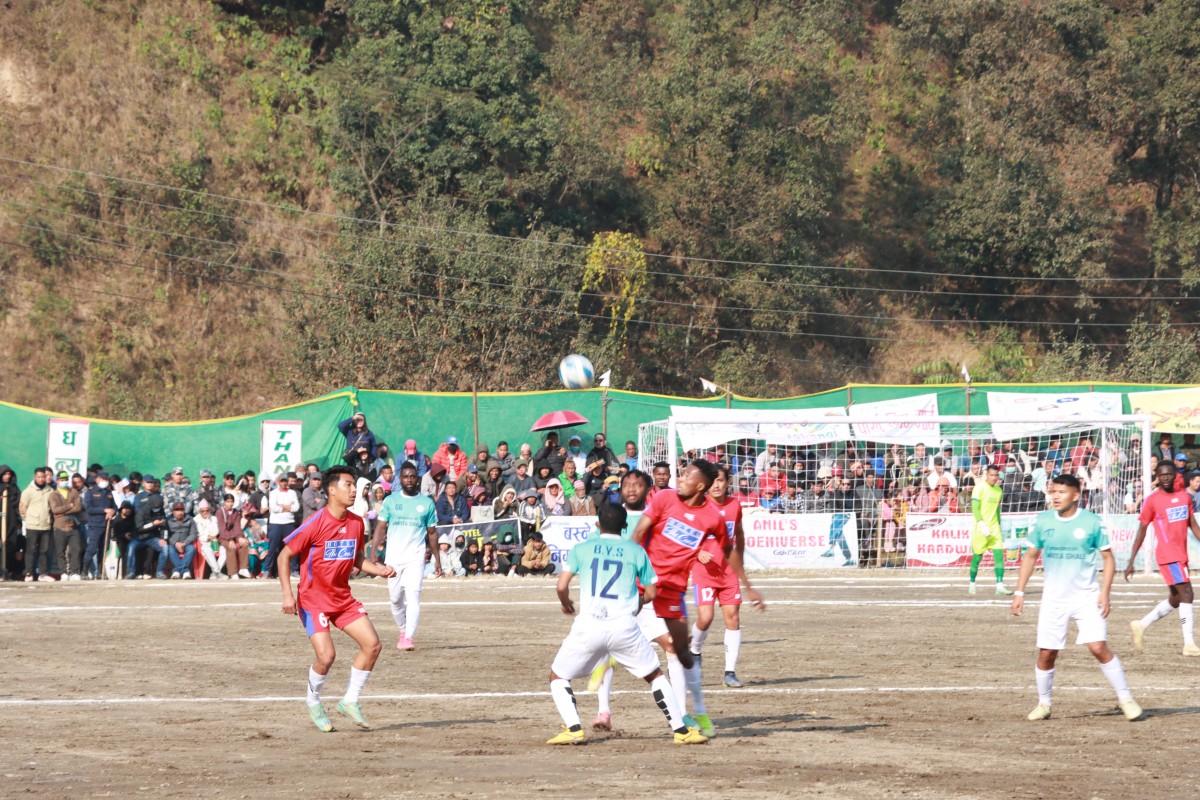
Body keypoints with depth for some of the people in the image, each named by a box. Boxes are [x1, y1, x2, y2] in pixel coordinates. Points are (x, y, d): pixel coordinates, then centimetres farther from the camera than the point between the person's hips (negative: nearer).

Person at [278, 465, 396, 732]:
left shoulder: (356, 523, 2)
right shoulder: (316, 523, -17)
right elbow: (284, 556, -11)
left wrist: (379, 569, -2)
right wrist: (287, 594, -18)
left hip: (343, 597, 6)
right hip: (313, 598, -6)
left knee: (373, 645, -4)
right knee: (326, 655, -18)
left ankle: (350, 701, 12)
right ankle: (313, 700, 11)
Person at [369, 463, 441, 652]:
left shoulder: (427, 502, 6)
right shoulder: (391, 500, 6)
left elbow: (432, 533, 13)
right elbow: (380, 528, 5)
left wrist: (437, 559, 12)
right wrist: (372, 554, -5)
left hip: (415, 558, -2)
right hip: (393, 558, 2)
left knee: (413, 596, -16)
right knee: (395, 599, 7)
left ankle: (409, 637, -21)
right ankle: (403, 631, 28)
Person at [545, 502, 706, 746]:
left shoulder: (581, 549, 11)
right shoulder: (636, 552, 11)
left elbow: (562, 586, 4)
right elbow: (651, 593, 15)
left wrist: (566, 604, 25)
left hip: (588, 626, -1)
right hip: (625, 626, 1)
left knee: (558, 677, 16)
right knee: (655, 676, 18)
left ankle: (574, 729, -2)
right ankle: (681, 730, 12)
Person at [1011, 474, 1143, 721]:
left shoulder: (1092, 522, -5)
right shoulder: (1043, 521, 2)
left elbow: (1108, 558, 1)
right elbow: (1031, 556, 12)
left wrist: (1104, 592, -10)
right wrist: (1019, 592, 7)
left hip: (1087, 597, -3)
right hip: (1053, 599, 3)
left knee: (1099, 647, -14)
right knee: (1046, 654, 1)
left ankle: (1126, 699, -3)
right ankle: (1043, 703, 20)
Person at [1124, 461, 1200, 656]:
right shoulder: (1152, 500, -7)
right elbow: (1141, 531, -4)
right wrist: (1131, 562, -5)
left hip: (1181, 555, 7)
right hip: (1167, 555, -7)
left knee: (1176, 599, 13)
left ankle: (1141, 625, 29)